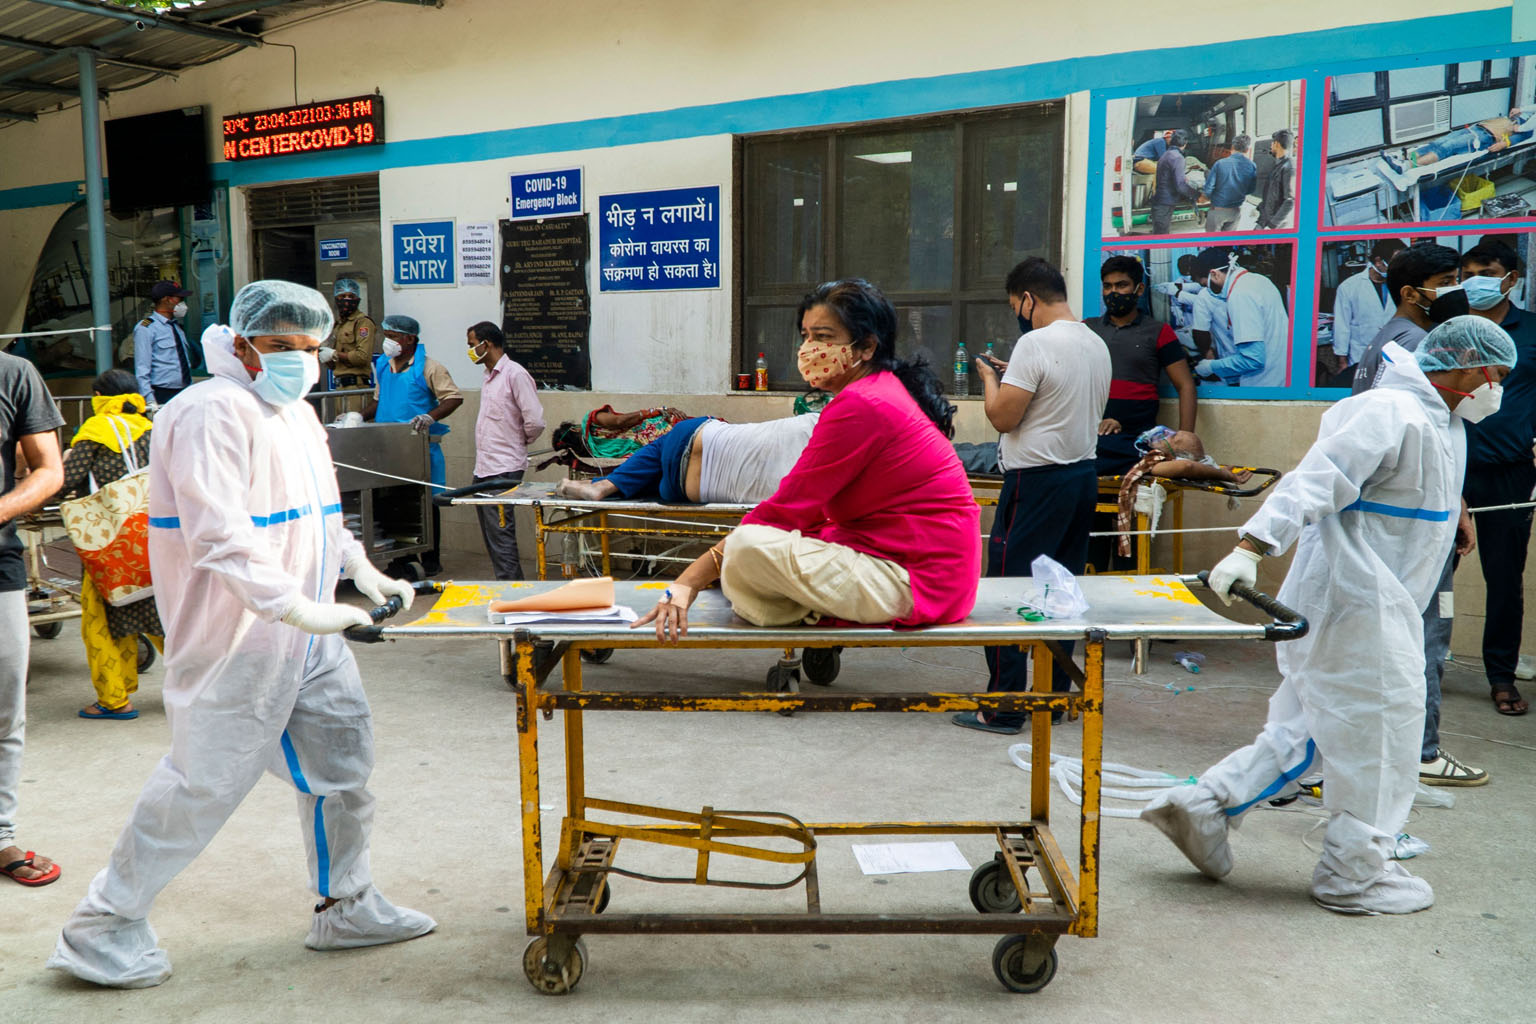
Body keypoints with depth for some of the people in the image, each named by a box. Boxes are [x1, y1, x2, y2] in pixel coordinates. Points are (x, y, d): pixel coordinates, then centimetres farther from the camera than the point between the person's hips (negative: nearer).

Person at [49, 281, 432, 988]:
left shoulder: (297, 413, 16)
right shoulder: (215, 413, -17)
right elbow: (221, 537, -27)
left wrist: (363, 571, 10)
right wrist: (297, 607, -33)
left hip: (308, 637, 9)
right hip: (236, 638, -9)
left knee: (343, 760, 12)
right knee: (204, 783, 0)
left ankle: (344, 906, 28)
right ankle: (103, 927, 19)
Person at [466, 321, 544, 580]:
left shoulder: (515, 374, -13)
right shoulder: (489, 377, 16)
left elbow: (535, 422, -16)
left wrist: (520, 442, 0)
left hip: (504, 470, -10)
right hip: (483, 469, 10)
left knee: (500, 536, -9)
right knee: (491, 537, 13)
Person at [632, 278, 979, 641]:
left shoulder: (860, 406, -18)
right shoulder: (887, 389, 15)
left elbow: (787, 510, -18)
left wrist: (690, 580, -16)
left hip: (917, 582, -11)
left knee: (747, 546, -24)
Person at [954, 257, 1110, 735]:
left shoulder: (1035, 343, -15)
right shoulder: (1097, 344, 12)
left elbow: (1003, 416, -16)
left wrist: (990, 378, 2)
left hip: (1038, 481, -9)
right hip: (1084, 476, 9)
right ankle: (1054, 695, 21)